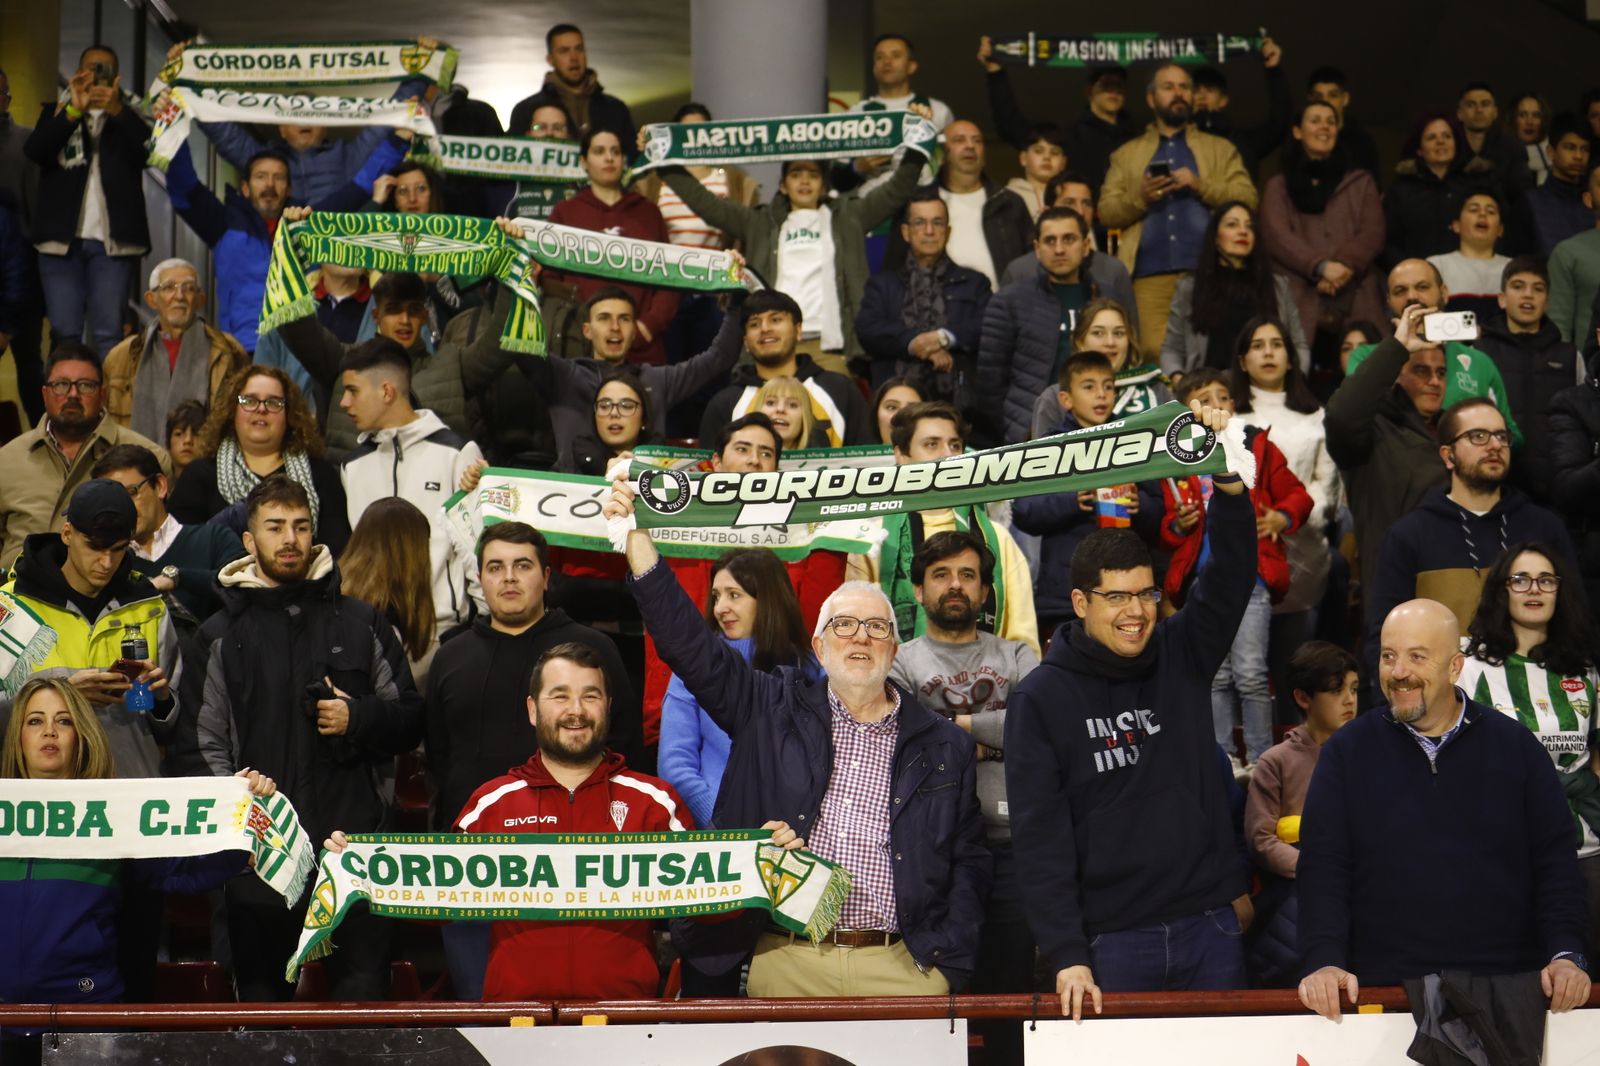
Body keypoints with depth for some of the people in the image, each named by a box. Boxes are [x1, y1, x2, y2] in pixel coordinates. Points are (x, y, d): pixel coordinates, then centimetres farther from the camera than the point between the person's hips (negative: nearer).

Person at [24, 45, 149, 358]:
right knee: (64, 334, -1)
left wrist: (117, 111, -23)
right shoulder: (57, 112, 15)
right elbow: (35, 152, -4)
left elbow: (152, 152, -8)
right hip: (62, 237, 1)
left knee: (108, 334, -7)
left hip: (112, 239, -1)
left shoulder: (129, 117, 13)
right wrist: (73, 111, -16)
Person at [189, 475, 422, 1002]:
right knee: (262, 995, 7)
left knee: (364, 990, -4)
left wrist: (360, 718, -5)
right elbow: (205, 743, 5)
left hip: (352, 839, 0)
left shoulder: (362, 623, 12)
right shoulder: (222, 636, 10)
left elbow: (410, 719, 14)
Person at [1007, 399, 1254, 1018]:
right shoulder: (1041, 699, -3)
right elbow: (1039, 835, -8)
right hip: (1109, 939, -3)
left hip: (1209, 926, 3)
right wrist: (1065, 957, -15)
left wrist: (1226, 477, -20)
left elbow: (1231, 578, -5)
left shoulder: (1181, 659, 8)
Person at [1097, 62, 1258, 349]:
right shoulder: (1127, 153, 19)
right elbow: (1106, 212, 9)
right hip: (1149, 274, 0)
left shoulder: (1221, 149, 18)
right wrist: (1139, 197, -9)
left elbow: (1247, 200, 5)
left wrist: (1201, 185, -9)